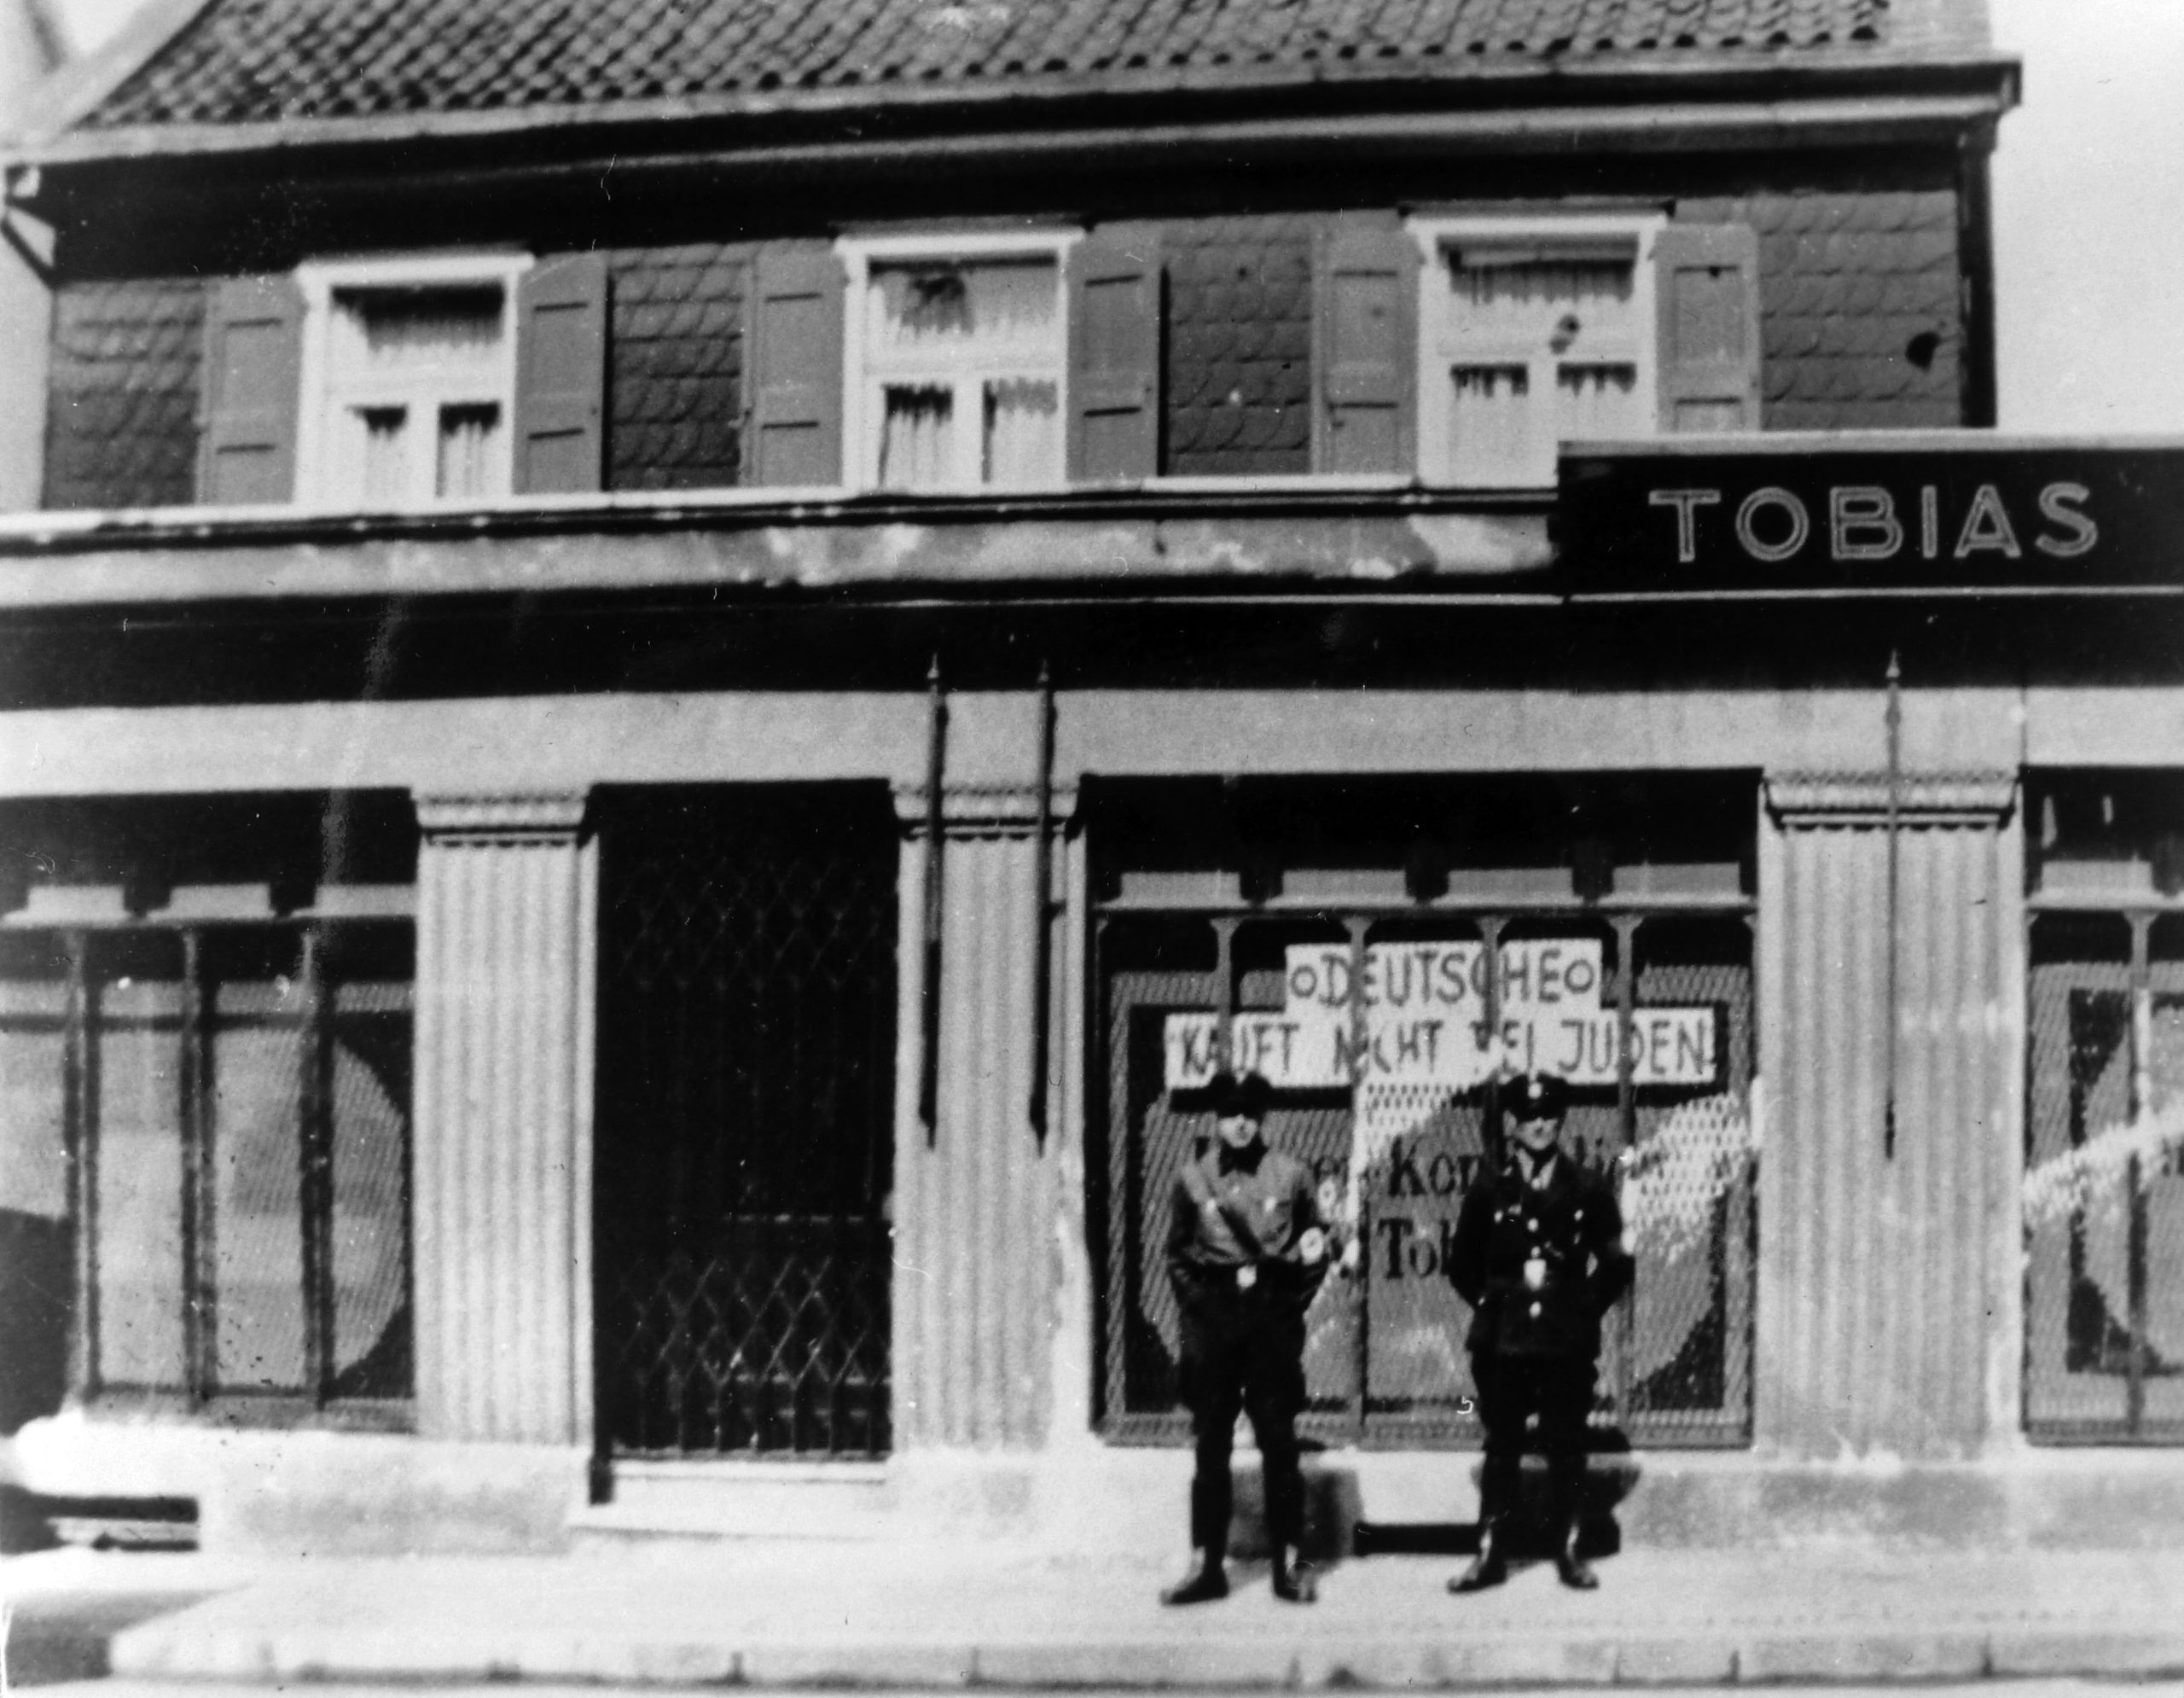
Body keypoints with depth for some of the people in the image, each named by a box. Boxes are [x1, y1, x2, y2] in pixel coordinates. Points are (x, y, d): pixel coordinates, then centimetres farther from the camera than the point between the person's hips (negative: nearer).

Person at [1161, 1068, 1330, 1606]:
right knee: (1211, 1448, 3)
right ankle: (1207, 1566, 7)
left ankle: (1289, 1565, 7)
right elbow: (1177, 1255, 12)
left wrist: (1290, 1306, 1)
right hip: (1212, 1323, 1)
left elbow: (1317, 1250, 9)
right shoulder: (1192, 1179, 6)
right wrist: (1197, 1306, 2)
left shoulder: (1290, 1175, 3)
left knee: (1279, 1445, 0)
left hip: (1272, 1319, -1)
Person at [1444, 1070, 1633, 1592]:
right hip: (1502, 1341, 1)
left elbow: (1615, 1266, 7)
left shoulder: (1590, 1191, 4)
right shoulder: (1489, 1194, 6)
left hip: (1569, 1340, -1)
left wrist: (1585, 1309, 1)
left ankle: (1569, 1553, 11)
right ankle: (1491, 1555, 7)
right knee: (1501, 1448, 3)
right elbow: (1462, 1266, 14)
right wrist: (1493, 1303, 5)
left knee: (1566, 1448, 3)